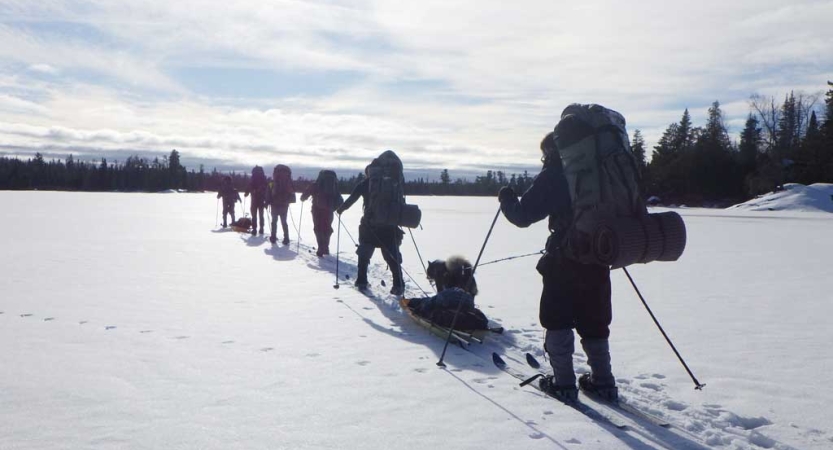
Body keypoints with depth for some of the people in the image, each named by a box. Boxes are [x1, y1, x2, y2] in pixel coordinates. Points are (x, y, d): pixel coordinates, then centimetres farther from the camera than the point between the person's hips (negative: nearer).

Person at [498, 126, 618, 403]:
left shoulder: (554, 175, -8)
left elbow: (523, 214, -9)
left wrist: (506, 199, 9)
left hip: (564, 261, -6)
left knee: (556, 320, 7)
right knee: (593, 322, 17)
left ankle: (563, 383, 9)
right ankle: (603, 381, 22)